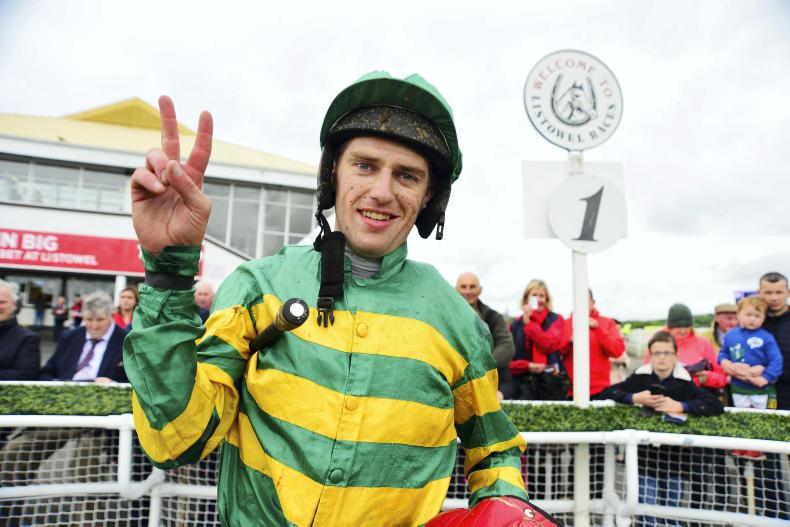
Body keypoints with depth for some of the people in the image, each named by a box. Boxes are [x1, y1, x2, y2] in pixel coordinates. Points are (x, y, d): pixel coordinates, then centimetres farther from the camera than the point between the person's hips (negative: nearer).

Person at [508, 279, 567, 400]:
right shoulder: (515, 325, 10)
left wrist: (528, 323, -6)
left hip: (551, 383, 0)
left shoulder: (556, 320, 9)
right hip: (524, 384, 1)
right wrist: (527, 365, -12)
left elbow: (551, 344, -10)